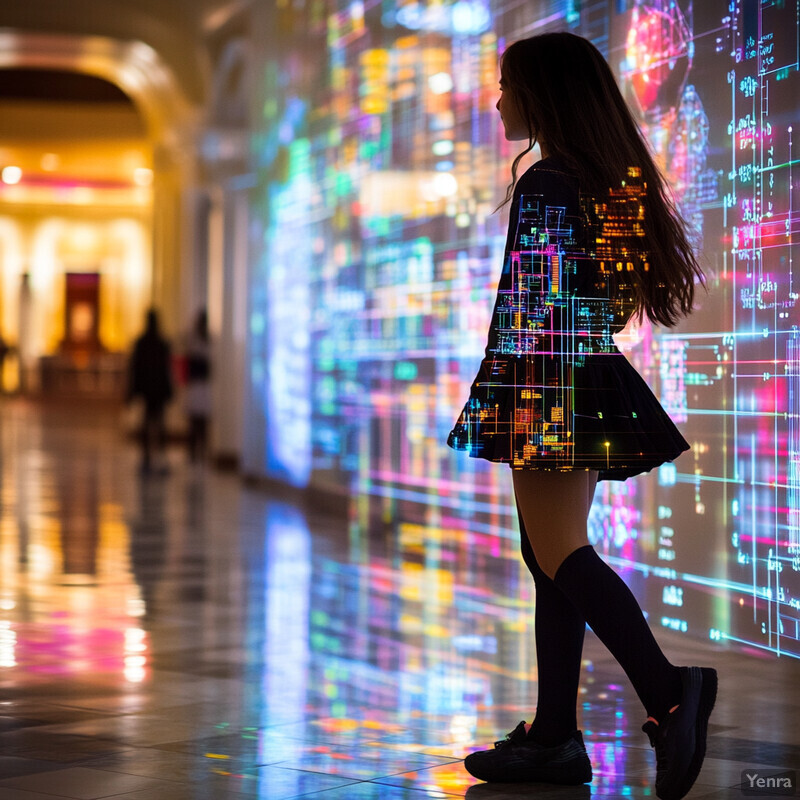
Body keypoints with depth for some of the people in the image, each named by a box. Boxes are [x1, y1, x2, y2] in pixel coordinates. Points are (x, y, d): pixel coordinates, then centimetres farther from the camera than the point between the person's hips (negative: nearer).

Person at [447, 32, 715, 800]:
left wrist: (494, 398, -16)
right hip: (591, 379, 9)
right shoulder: (612, 182, 16)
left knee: (560, 554, -11)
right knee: (552, 561, 10)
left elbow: (529, 301, -17)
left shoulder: (545, 184, -12)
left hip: (549, 387, -9)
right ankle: (554, 737, 12)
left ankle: (667, 690, -24)